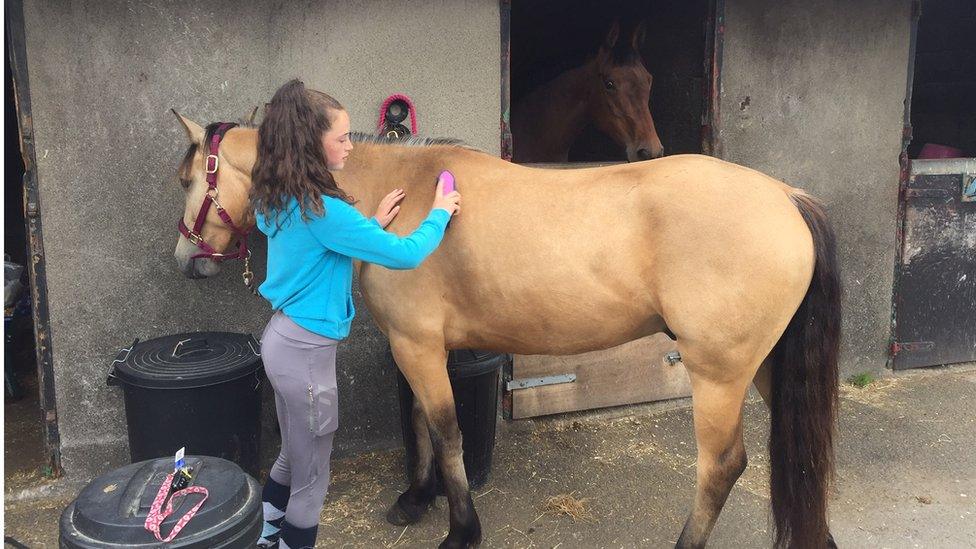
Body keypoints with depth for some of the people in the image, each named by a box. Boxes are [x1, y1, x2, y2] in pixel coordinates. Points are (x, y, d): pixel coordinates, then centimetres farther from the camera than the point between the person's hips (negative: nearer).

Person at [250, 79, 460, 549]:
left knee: (292, 458, 27)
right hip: (306, 353, -10)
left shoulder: (279, 201, 2)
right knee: (311, 478, 10)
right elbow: (405, 255, -24)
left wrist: (372, 225, 6)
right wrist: (440, 213, -8)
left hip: (283, 339, 10)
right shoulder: (322, 209, -26)